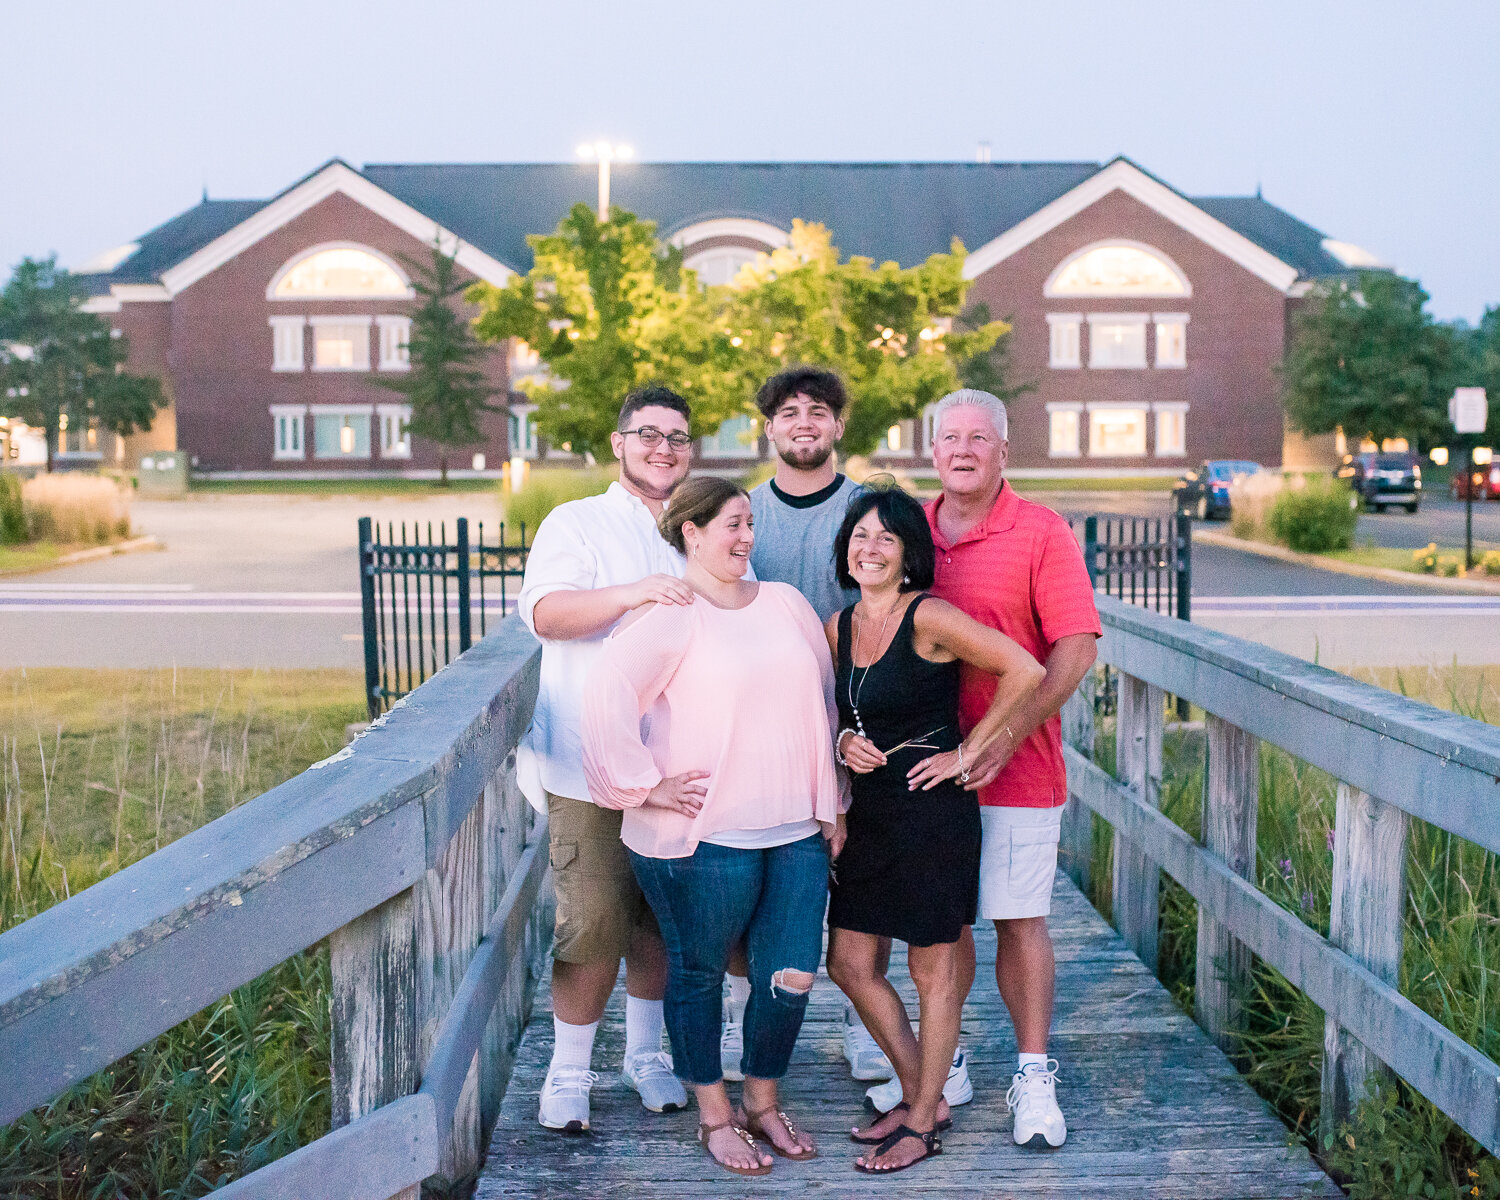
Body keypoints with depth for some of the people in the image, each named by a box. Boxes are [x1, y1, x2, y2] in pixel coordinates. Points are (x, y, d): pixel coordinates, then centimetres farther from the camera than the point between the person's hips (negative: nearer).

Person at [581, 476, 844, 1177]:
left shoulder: (787, 604, 12)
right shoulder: (672, 616, -8)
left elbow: (821, 705, 18)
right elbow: (606, 692, -20)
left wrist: (830, 803, 16)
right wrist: (646, 786, -16)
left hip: (796, 832, 5)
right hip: (705, 837, -5)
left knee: (792, 977, 7)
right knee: (699, 973, 10)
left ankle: (763, 1104, 31)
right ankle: (715, 1117, 29)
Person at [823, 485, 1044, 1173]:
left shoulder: (928, 618, -15)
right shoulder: (839, 627, 7)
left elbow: (1024, 671, -19)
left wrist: (965, 754, -15)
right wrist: (845, 739, -3)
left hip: (934, 812, -8)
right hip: (869, 813, 8)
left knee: (933, 972, 6)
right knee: (849, 964, 11)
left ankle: (922, 1126, 22)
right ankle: (921, 1096, 30)